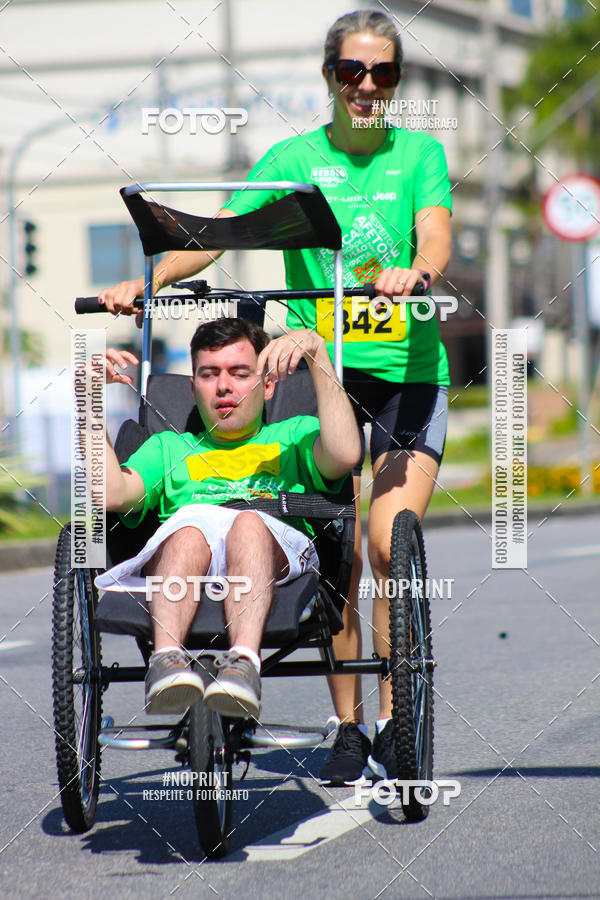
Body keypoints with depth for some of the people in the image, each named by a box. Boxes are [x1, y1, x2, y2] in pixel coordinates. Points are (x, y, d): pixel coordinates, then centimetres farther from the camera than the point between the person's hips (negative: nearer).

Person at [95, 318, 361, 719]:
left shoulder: (294, 436, 34)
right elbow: (111, 495, 16)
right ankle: (168, 659, -58)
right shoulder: (168, 447, 37)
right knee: (190, 534, -36)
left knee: (249, 526, -37)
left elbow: (345, 455, 8)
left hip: (279, 552, -1)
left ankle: (242, 664, -57)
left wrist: (317, 351, 5)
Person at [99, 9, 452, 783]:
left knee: (389, 544, -14)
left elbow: (434, 235, -11)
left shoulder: (419, 153, 7)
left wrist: (416, 272, -34)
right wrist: (146, 282, -21)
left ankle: (394, 722, -1)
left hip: (408, 369, -1)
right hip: (320, 370, 1)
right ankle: (347, 729, 6)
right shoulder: (293, 158, 6)